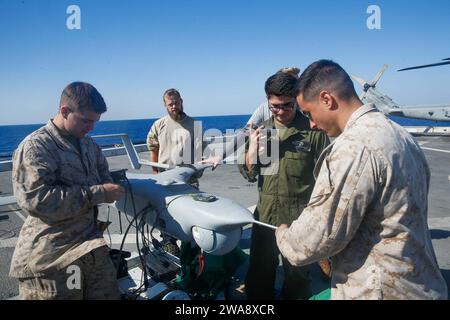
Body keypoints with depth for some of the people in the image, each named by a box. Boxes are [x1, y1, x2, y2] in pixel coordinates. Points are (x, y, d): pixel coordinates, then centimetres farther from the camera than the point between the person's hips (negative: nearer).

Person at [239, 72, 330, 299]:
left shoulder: (314, 131, -10)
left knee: (296, 278, 17)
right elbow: (249, 175, 6)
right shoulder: (261, 130, 4)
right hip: (265, 216, 4)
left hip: (300, 220, -4)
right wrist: (252, 149, -12)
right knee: (258, 277, 20)